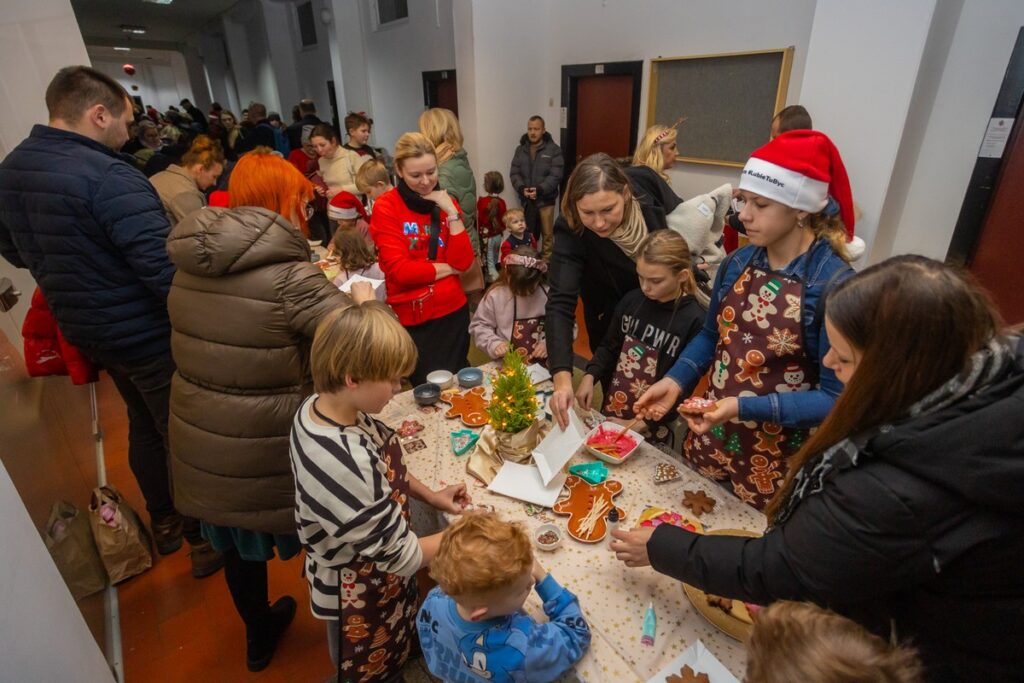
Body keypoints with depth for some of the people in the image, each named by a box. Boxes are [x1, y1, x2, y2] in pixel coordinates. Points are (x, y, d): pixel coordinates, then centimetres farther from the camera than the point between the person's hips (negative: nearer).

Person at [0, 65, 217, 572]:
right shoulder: (108, 176, -24)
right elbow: (165, 267, -30)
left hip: (85, 329, 8)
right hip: (145, 333, -8)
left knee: (143, 424, 24)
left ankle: (163, 524, 42)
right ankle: (205, 540, 25)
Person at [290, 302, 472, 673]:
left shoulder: (320, 406, -16)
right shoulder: (342, 464, -42)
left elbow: (379, 468, 3)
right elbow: (400, 554, -29)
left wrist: (429, 495, -3)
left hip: (364, 566, 7)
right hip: (360, 594, -7)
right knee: (375, 669, 26)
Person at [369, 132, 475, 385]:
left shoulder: (446, 202, 5)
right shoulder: (386, 208, -8)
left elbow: (463, 261, -7)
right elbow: (398, 270, -18)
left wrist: (451, 212, -13)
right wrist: (448, 268, -10)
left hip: (453, 310, 4)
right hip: (412, 317, -3)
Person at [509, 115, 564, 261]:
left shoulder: (553, 149, -4)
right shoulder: (520, 149, 8)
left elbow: (556, 175, -12)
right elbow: (514, 173, 4)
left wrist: (540, 190, -23)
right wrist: (521, 188, -15)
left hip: (545, 199, -3)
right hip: (526, 200, 3)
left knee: (547, 234, 5)